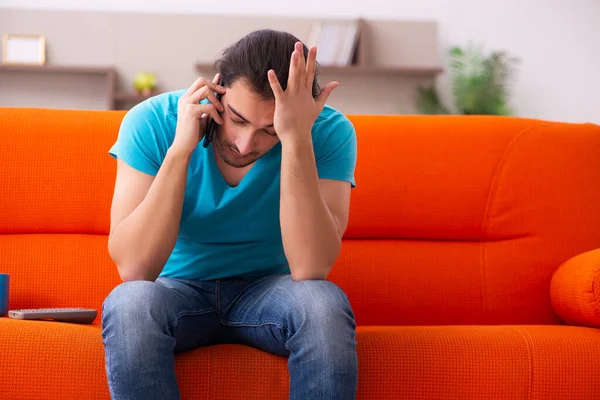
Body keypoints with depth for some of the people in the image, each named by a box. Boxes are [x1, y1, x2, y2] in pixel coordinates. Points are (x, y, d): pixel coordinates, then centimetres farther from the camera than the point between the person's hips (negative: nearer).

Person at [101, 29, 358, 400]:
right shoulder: (152, 123, -18)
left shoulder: (328, 132, -18)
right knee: (129, 303, -34)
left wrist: (297, 139, -36)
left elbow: (310, 269, -30)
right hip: (179, 289, 0)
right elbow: (133, 269, -26)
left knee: (325, 305, -33)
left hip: (268, 289, 1)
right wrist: (181, 147, -33)